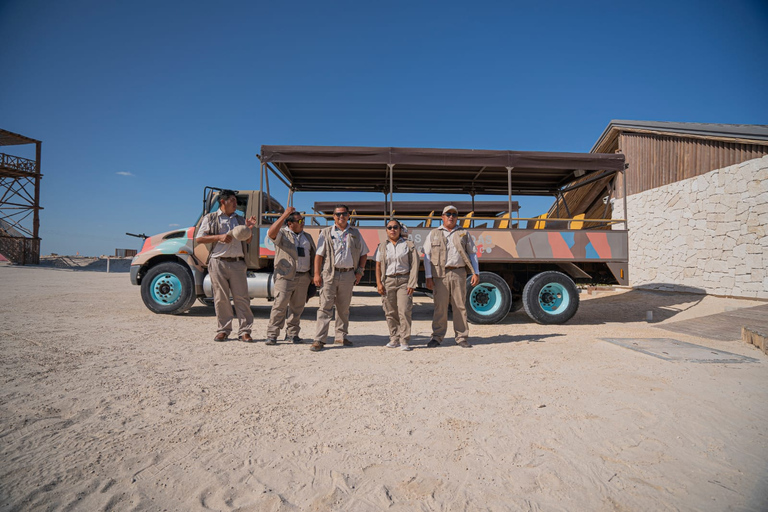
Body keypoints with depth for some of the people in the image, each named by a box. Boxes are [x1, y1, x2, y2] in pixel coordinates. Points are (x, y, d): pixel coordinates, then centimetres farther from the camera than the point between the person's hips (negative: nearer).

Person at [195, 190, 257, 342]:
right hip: (218, 262, -2)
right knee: (221, 298, 2)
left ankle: (244, 331, 0)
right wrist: (219, 237, -9)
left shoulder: (240, 219, 19)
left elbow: (248, 241, 17)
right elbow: (199, 238, 3)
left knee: (241, 297, -3)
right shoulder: (210, 218, 10)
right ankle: (223, 330, 13)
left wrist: (249, 229, -3)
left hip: (237, 263, 2)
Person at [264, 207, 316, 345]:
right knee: (280, 305, -8)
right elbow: (271, 233, -21)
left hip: (304, 277, 5)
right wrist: (284, 214, -21)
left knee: (297, 306, 8)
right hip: (285, 276, -5)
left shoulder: (307, 237, 20)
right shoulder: (282, 234, 3)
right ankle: (272, 335, -1)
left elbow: (313, 256, 23)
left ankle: (292, 333, 20)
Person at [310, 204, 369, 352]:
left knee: (344, 308, 11)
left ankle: (341, 336, 25)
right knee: (325, 307, -5)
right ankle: (319, 339, -2)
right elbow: (319, 254, 1)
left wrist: (360, 271, 6)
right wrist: (317, 274, -7)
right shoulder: (326, 233, 6)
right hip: (330, 274, -2)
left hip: (348, 275, 3)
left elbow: (363, 254, 16)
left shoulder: (355, 233, 12)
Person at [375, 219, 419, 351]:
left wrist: (412, 284, -6)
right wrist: (379, 283, 0)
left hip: (404, 280, -2)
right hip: (388, 281, 2)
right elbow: (378, 266, 11)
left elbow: (414, 265, 2)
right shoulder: (382, 247, 13)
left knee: (404, 310, -10)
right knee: (390, 312, 4)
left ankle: (404, 341, -2)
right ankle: (394, 339, 17)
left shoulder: (408, 245, 6)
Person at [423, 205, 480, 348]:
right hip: (440, 274, -1)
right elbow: (427, 256, 7)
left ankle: (461, 337, 12)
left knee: (460, 306, 3)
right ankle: (437, 337, 10)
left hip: (459, 273, 1)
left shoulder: (464, 234, 15)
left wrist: (475, 273, 3)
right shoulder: (433, 234, 11)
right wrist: (428, 277, -2)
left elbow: (472, 254, 14)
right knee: (440, 306, 0)